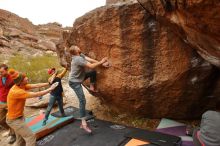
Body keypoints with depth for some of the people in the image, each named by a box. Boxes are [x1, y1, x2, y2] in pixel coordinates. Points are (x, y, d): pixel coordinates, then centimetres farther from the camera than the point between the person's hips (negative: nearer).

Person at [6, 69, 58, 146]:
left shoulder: (21, 86, -6)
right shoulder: (16, 92, -32)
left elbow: (36, 85, -7)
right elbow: (36, 95, -30)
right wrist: (50, 89, -23)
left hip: (19, 116, 9)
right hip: (14, 120, -9)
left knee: (21, 139, 21)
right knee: (31, 137, -2)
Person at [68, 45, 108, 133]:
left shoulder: (81, 55, 0)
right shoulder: (78, 59, -28)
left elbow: (90, 60, -7)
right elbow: (91, 66, -30)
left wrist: (101, 63, -18)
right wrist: (101, 62, -20)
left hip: (79, 77, 9)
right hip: (75, 82, -9)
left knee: (93, 73, 6)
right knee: (82, 101, -12)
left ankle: (92, 87, 19)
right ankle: (83, 123, -6)